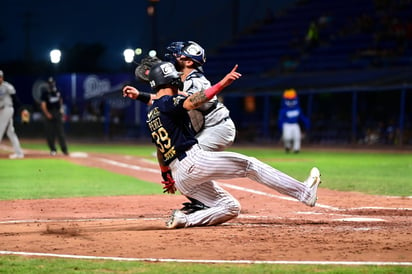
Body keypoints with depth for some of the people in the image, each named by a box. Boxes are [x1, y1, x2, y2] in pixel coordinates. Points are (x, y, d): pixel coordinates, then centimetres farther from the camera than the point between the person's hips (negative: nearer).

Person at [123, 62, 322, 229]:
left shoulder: (150, 116, 21)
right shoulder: (168, 102, -4)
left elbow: (161, 152, 27)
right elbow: (192, 102, -26)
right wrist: (221, 84, -35)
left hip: (181, 178, 8)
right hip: (194, 161, -8)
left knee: (231, 208, 10)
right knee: (250, 165, -1)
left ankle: (184, 219, -8)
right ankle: (304, 193, -5)